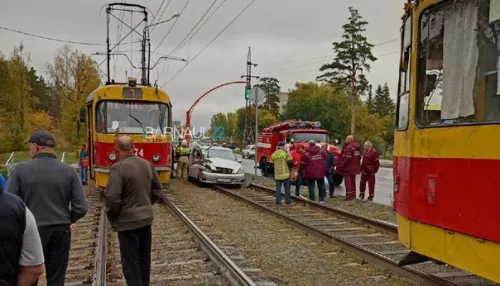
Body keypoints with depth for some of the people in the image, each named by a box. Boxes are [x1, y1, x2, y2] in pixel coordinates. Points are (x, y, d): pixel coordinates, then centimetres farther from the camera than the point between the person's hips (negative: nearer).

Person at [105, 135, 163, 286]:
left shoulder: (118, 168, -18)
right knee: (144, 257, 18)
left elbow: (112, 198, -21)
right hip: (146, 218, 7)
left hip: (127, 221, -7)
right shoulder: (147, 164, 3)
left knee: (130, 262, 2)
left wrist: (112, 217, -5)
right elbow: (157, 190, 11)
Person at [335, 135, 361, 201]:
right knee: (352, 181, 17)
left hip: (348, 167, -9)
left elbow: (347, 158, -25)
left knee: (348, 181, -4)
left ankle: (349, 196, -5)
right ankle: (353, 195, 24)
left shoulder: (349, 147, -19)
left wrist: (342, 165, -18)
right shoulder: (357, 147, 10)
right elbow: (359, 157, 14)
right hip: (354, 167, 9)